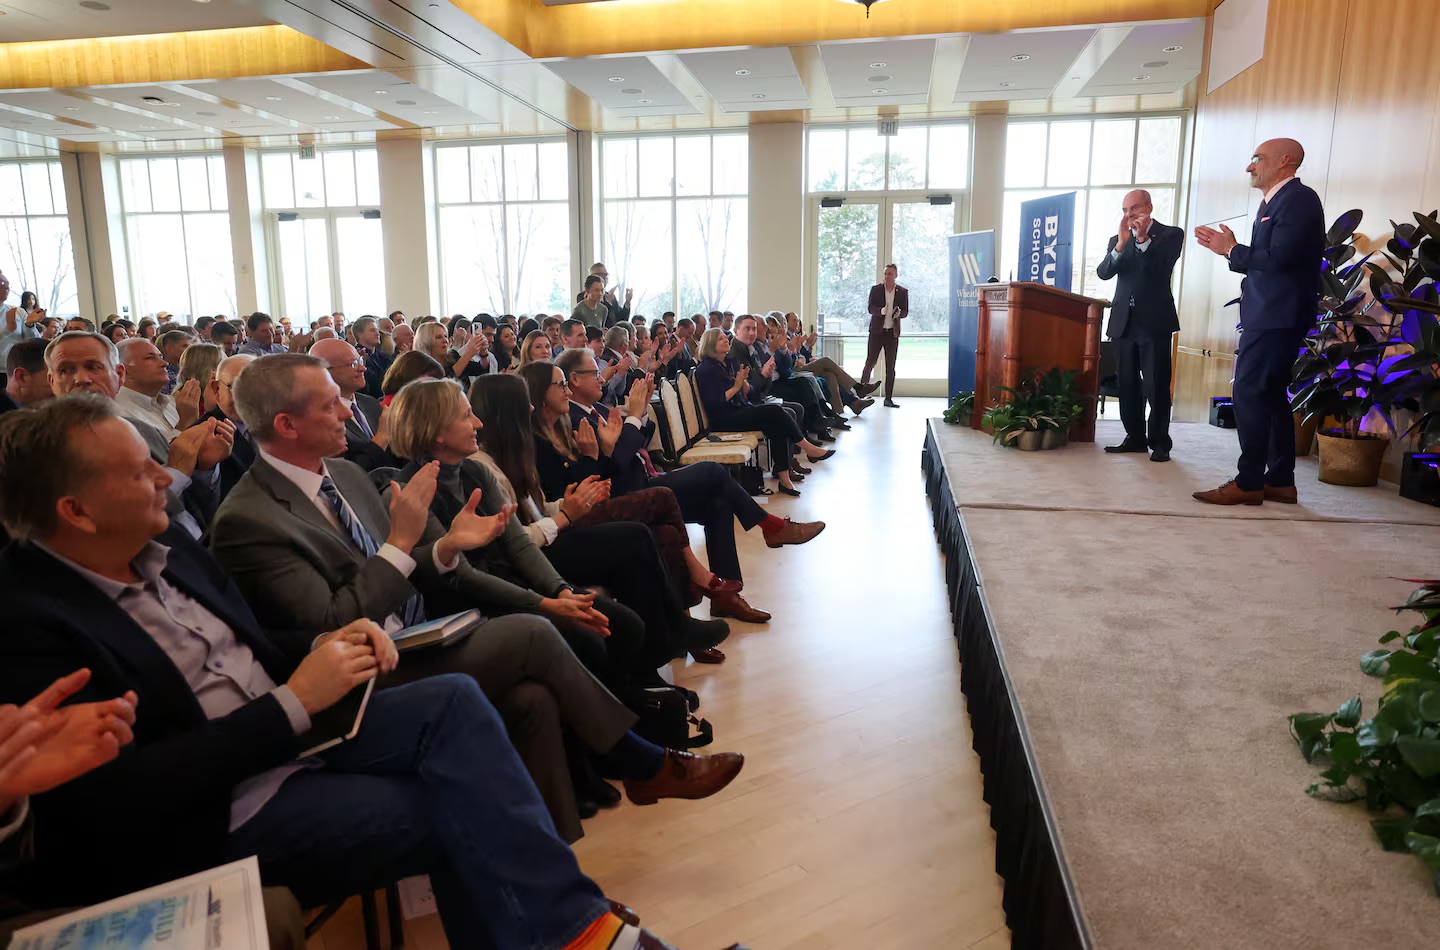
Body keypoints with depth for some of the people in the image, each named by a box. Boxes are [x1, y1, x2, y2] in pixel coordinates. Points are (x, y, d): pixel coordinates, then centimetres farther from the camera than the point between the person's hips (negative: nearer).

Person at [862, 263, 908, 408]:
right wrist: (882, 311, -26)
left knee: (890, 367, 4)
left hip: (892, 332, 2)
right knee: (870, 362, -3)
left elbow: (906, 312, 5)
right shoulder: (876, 289, 1)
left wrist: (899, 313, -18)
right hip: (877, 331, -2)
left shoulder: (902, 292, 4)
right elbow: (871, 308, -5)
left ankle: (888, 398, 8)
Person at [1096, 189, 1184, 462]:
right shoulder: (1117, 240, 13)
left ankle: (1159, 443, -2)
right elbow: (1103, 273, -3)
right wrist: (1121, 244, -18)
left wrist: (1143, 239, -21)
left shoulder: (1170, 235, 4)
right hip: (1124, 321, 4)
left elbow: (1162, 268, -11)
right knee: (1128, 385, 5)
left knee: (1156, 385, -6)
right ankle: (1135, 438, 12)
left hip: (1154, 320, -4)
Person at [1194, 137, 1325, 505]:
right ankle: (1280, 481, 16)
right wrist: (1229, 248, 7)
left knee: (1249, 393, -11)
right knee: (1270, 395, 11)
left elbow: (1278, 258, -21)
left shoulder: (1298, 198, -12)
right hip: (1269, 316, 10)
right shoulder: (1276, 202, 19)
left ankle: (1248, 482, -7)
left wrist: (1232, 250, -10)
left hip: (1276, 318, -10)